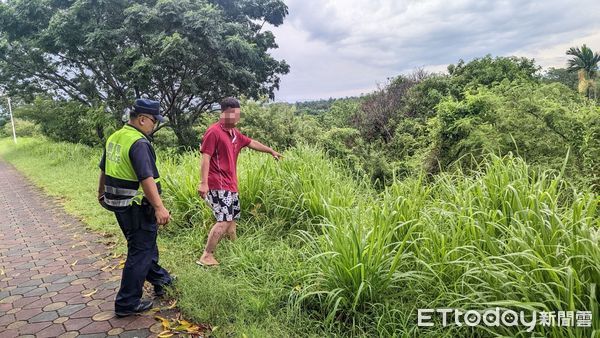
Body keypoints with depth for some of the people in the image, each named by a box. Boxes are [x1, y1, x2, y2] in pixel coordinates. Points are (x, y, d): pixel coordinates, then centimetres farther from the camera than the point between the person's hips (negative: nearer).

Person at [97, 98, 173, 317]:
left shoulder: (114, 138, 9)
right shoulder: (139, 143, -20)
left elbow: (104, 170, 21)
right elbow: (146, 178, -30)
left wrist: (101, 193, 34)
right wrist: (159, 207, -32)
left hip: (118, 204, 10)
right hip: (136, 207, -9)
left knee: (147, 243, 24)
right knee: (140, 252, 2)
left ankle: (158, 278, 42)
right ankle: (127, 303, 11)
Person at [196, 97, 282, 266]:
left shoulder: (234, 133, 14)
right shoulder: (214, 131, -12)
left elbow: (251, 143, 28)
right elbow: (205, 157, -18)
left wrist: (271, 151, 38)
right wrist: (203, 182, -26)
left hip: (230, 185, 9)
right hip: (218, 185, -9)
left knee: (232, 218, 15)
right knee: (224, 220, -13)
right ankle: (206, 256, -5)